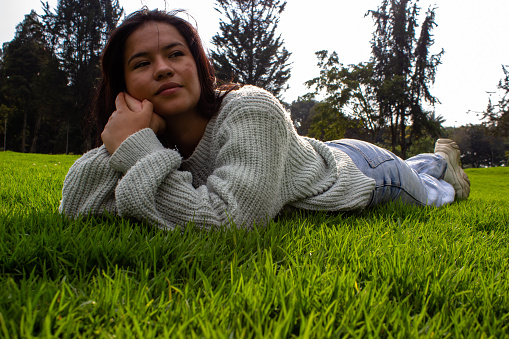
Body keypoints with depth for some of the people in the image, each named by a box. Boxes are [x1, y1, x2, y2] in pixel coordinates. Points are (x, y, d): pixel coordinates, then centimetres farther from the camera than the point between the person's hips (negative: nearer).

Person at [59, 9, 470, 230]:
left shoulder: (254, 112, -43)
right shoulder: (158, 139, -24)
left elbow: (226, 221, -53)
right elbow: (75, 208, -26)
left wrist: (137, 151, -48)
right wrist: (121, 148, -39)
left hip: (366, 172, -5)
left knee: (428, 196, 32)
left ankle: (446, 174, 65)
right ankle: (439, 158, 68)